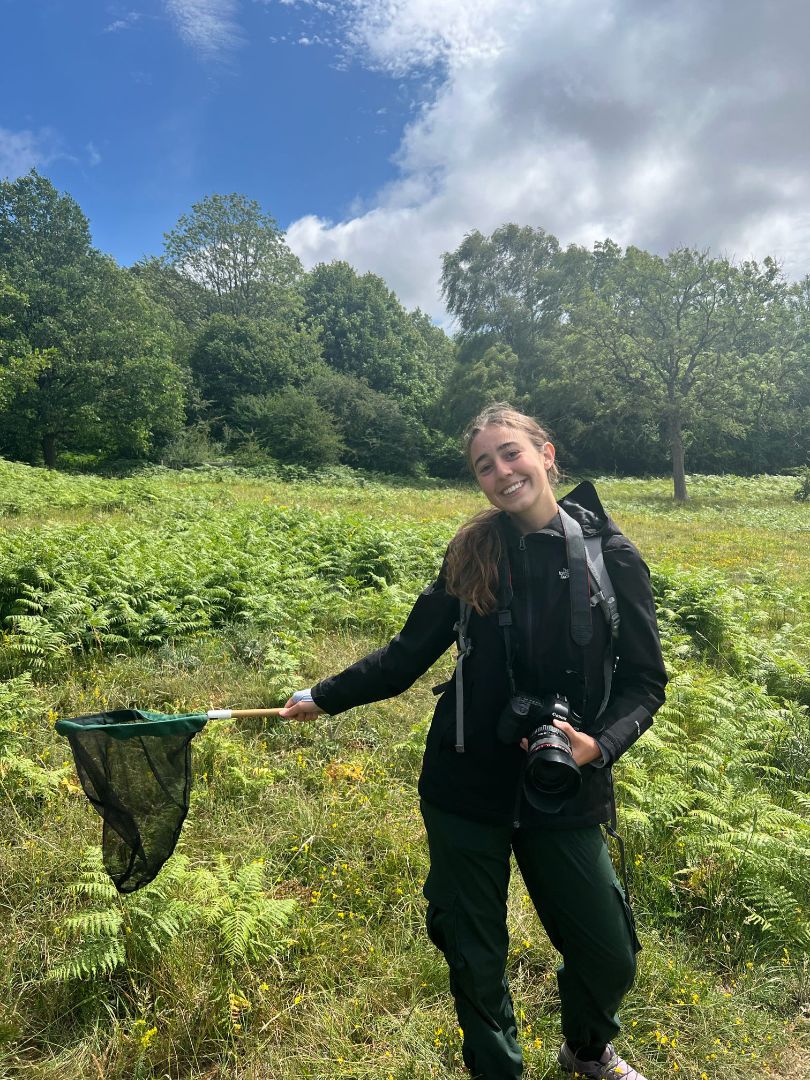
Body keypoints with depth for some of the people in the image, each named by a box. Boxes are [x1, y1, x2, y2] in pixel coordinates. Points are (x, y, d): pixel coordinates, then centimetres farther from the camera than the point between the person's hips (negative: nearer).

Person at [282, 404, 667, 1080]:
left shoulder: (611, 557, -8)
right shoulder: (474, 554, -4)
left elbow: (645, 679, -3)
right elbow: (408, 656, 4)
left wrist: (599, 743, -20)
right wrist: (324, 697, 5)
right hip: (469, 789, 1)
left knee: (609, 955, 13)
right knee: (474, 957, 13)